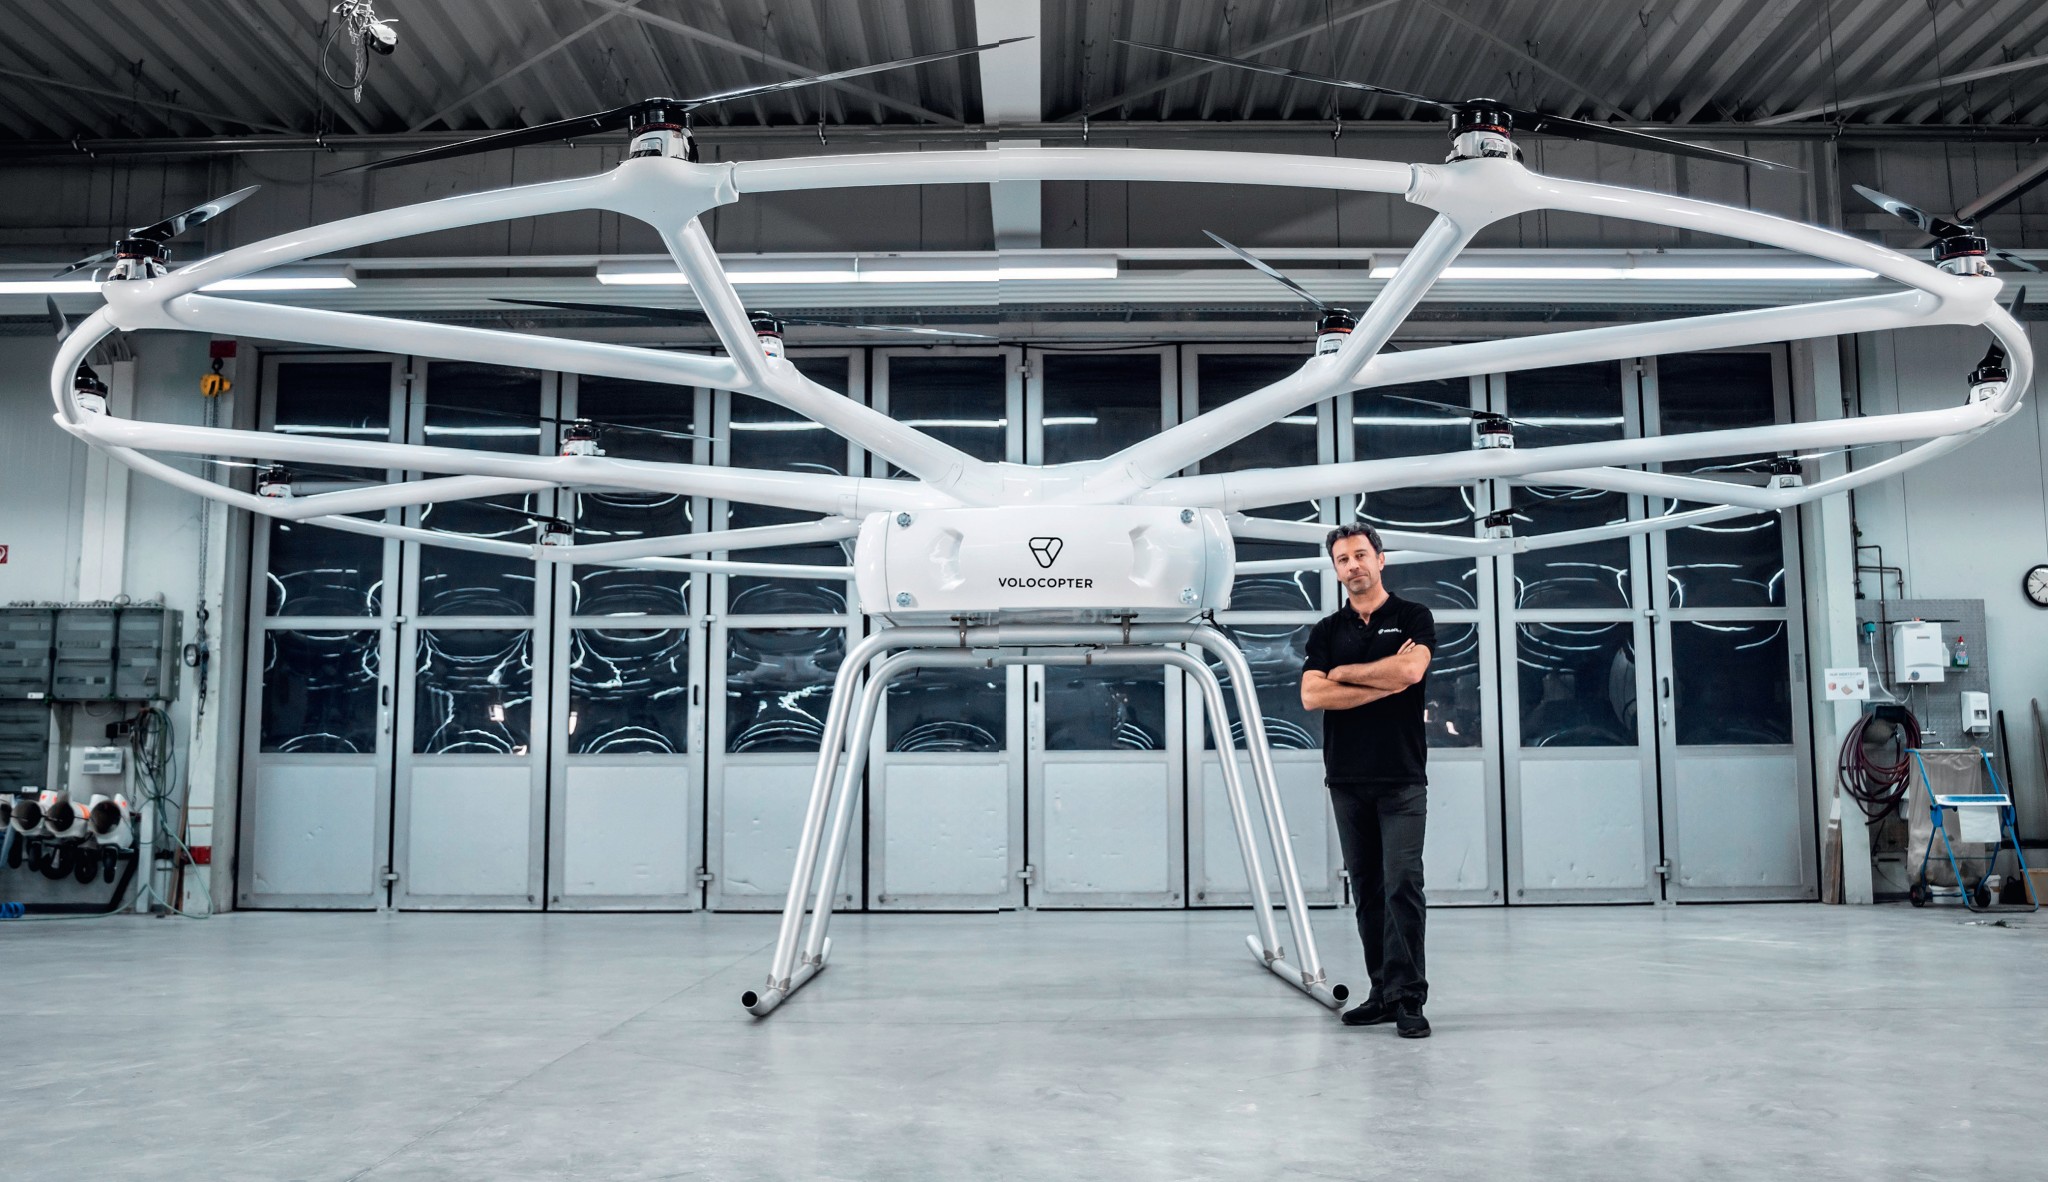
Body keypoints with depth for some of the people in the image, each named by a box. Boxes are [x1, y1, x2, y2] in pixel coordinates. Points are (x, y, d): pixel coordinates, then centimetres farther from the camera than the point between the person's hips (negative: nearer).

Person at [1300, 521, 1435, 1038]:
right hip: (1347, 778, 4)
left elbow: (1411, 670, -18)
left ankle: (1408, 997, -8)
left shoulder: (1413, 617, 2)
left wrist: (1345, 673, -5)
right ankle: (1383, 993, 14)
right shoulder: (1326, 630, 11)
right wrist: (1385, 682, -9)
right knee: (1367, 889, 7)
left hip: (1401, 778, -4)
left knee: (1403, 884, -11)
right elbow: (1312, 696, -4)